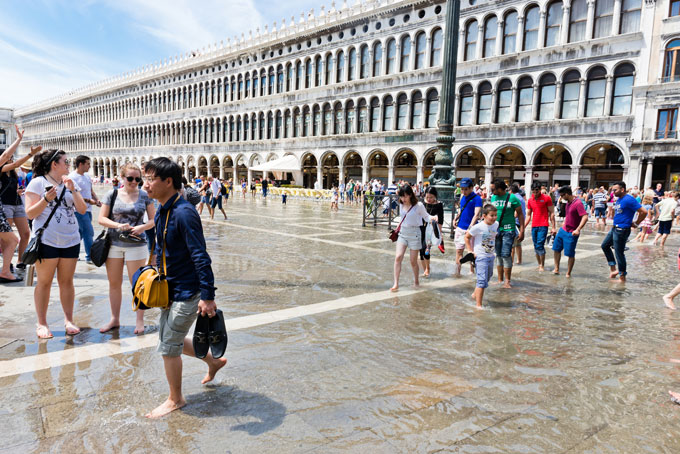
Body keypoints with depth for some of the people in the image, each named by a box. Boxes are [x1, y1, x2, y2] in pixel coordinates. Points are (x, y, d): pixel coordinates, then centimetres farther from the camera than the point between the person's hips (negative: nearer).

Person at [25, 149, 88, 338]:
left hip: (71, 241, 4)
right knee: (44, 282, 4)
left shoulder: (71, 183, 10)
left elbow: (82, 210, 1)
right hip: (46, 241, -3)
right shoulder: (38, 183, -2)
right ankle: (41, 323, 13)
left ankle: (68, 320, 17)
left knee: (66, 281, 9)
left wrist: (73, 190, -10)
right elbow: (30, 214, -6)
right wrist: (46, 199, -20)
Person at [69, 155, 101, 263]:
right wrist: (88, 200, -20)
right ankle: (90, 256, 1)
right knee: (89, 233, -7)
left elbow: (91, 191, 23)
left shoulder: (87, 176, 15)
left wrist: (96, 199, 5)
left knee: (80, 233, 15)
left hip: (88, 210, 9)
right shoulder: (72, 177, -12)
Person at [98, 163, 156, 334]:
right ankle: (115, 320, 25)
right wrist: (118, 225, -16)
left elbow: (154, 219, 2)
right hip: (114, 243, 2)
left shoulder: (144, 196, 1)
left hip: (136, 245, -2)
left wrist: (143, 227, -18)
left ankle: (140, 320, 16)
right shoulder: (112, 194, 2)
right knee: (114, 283, 10)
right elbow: (101, 219, 1)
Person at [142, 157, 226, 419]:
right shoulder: (162, 212, 6)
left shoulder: (183, 213, -23)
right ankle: (214, 361, 41)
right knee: (172, 340, 20)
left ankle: (175, 400, 24)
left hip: (187, 292, -9)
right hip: (171, 289, 9)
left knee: (168, 346, 2)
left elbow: (201, 257, -26)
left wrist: (208, 297, -27)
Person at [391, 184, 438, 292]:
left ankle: (416, 282, 29)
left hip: (414, 234, -4)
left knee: (413, 261, 4)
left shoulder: (418, 205, -12)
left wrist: (432, 218, -20)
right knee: (398, 257, -11)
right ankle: (396, 284, -7)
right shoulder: (401, 205, 3)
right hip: (402, 233, 4)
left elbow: (426, 216, -1)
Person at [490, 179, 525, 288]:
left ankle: (507, 281, 1)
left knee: (506, 255, -9)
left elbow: (520, 214, -3)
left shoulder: (512, 198, -7)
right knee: (498, 255, 9)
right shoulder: (493, 197, 7)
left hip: (508, 230, -5)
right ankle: (500, 280, 18)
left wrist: (522, 231, -8)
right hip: (495, 230, 5)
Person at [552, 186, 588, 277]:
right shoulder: (568, 202, 7)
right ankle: (556, 269, 25)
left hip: (571, 233, -9)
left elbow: (585, 217, -29)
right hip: (563, 230, 9)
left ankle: (568, 273, 12)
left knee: (570, 254, 0)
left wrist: (578, 230, -34)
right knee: (556, 249, 13)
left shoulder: (578, 203, -20)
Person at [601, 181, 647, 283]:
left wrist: (636, 224, -11)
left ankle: (622, 277, 10)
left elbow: (643, 212, -22)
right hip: (615, 228, 10)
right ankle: (613, 269, 22)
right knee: (605, 245, 17)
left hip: (622, 230, -10)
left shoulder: (629, 199, -18)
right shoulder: (619, 199, 10)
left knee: (619, 253, -2)